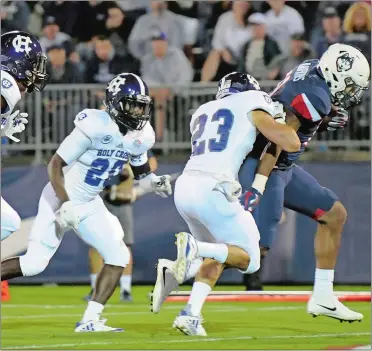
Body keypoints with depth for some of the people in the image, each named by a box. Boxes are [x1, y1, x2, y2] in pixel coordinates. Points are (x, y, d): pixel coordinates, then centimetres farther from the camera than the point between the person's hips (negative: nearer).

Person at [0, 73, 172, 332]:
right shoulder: (95, 126, -26)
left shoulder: (141, 136, -4)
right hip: (61, 197, -7)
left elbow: (140, 169, 16)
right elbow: (55, 165, -21)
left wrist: (156, 182, -5)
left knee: (118, 257, -6)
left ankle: (90, 320, -1)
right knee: (34, 264, -11)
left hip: (89, 204, 7)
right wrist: (64, 204, -27)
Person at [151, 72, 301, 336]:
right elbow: (292, 144, 4)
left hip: (185, 186, 7)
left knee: (218, 256, 24)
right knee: (248, 259, 6)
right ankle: (194, 247, -22)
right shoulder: (252, 104, 9)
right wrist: (278, 117, 23)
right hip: (213, 189, -7)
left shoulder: (203, 111, 25)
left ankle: (191, 314, -1)